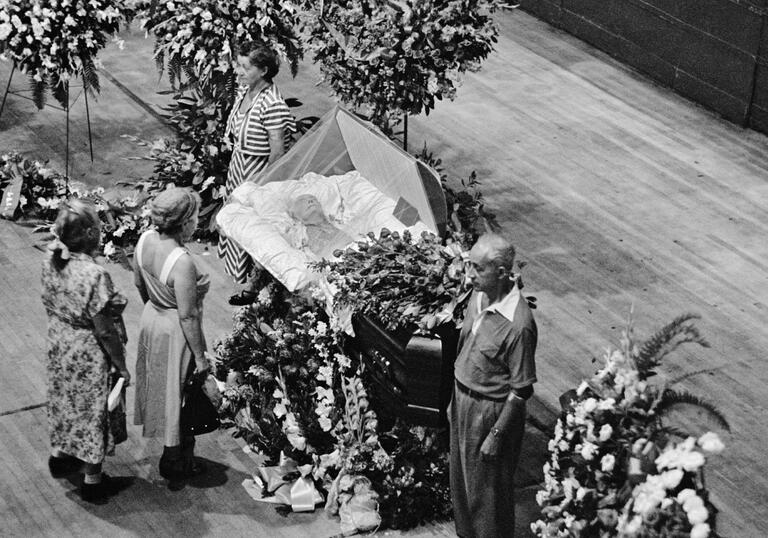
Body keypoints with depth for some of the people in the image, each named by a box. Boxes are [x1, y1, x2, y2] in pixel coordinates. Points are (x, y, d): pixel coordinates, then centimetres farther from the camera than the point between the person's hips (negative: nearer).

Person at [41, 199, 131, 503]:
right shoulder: (94, 275, -32)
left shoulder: (51, 260, -12)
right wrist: (121, 365, -11)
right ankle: (93, 481, 26)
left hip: (58, 342, 7)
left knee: (64, 399, 28)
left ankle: (60, 455, 49)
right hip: (87, 353, -7)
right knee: (92, 410, 12)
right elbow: (104, 330, -23)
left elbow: (51, 304, 4)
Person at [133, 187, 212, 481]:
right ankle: (176, 464, 29)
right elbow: (187, 316, -26)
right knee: (181, 397, 12)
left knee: (161, 388, 26)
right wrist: (200, 356, -16)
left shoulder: (145, 239, -11)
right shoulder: (182, 263, -34)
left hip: (151, 319, 8)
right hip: (175, 333, -8)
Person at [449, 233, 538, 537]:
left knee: (487, 489, 10)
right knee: (461, 479, 24)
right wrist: (455, 398, 16)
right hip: (464, 401, 8)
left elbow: (521, 390, -21)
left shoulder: (518, 324, -29)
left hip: (492, 411, -8)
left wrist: (497, 434, -17)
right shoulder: (478, 297, -5)